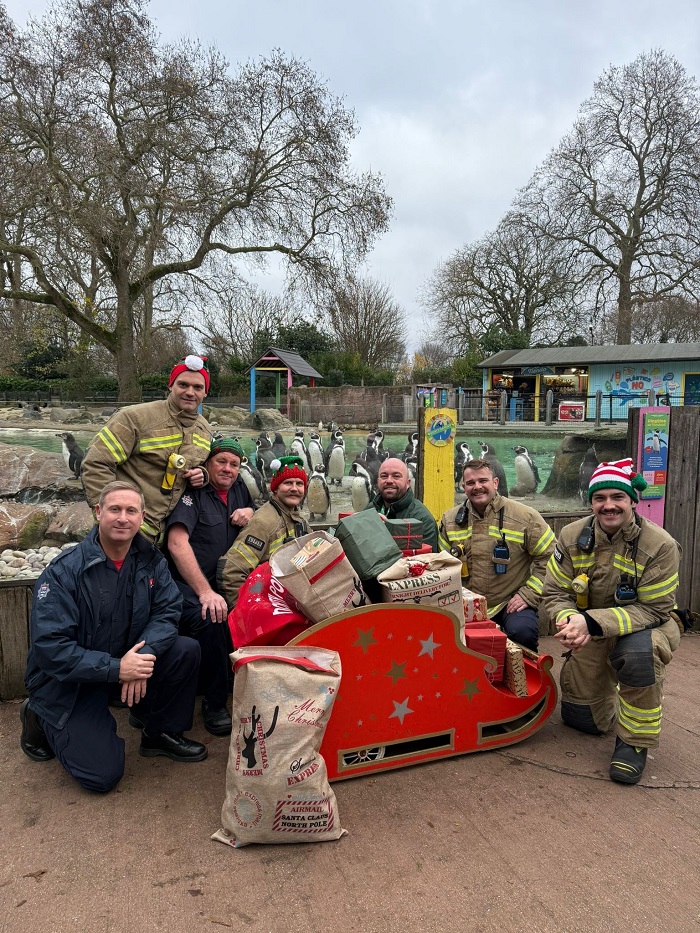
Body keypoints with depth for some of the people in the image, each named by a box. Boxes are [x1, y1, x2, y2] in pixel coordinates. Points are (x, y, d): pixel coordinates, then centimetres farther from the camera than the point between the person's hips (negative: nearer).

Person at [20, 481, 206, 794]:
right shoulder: (64, 571, -22)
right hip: (68, 680, -4)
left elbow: (167, 611, -10)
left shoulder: (150, 560, -6)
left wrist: (143, 654, -29)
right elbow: (50, 647, -25)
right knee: (103, 775, -12)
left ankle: (162, 733, 6)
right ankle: (39, 719, 15)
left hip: (127, 660, 5)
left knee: (186, 650, -17)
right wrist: (115, 669, -32)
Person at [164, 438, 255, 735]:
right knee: (209, 619, -34)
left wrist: (250, 512, 1)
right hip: (185, 583, -7)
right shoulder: (193, 492, -10)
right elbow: (177, 544, -22)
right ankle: (214, 705, -17)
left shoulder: (238, 487, 11)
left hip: (220, 581, 7)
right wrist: (205, 592, -29)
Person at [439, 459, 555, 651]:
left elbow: (548, 557, -2)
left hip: (511, 605, -3)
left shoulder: (525, 516, -5)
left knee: (521, 632, -31)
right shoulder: (450, 520, 5)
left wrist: (528, 595, -8)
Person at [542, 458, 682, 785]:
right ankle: (610, 696, 43)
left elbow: (652, 609, -24)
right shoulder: (573, 537, -11)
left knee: (639, 652, -40)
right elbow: (555, 593, -8)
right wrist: (568, 619, -32)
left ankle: (634, 741, -16)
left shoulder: (659, 545, -21)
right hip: (590, 635, 3)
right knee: (581, 719, 6)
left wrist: (592, 622, -36)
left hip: (645, 626, -3)